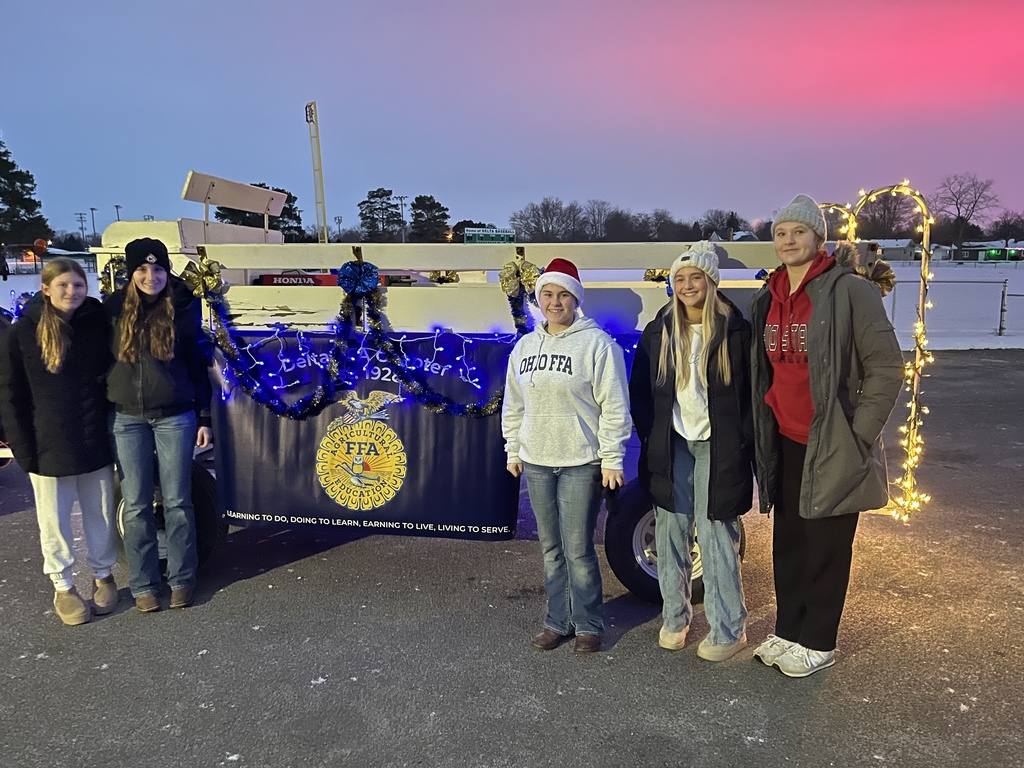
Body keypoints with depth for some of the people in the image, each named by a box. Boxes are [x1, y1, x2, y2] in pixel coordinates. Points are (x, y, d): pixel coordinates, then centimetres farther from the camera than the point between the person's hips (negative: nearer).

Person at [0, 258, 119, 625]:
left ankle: (103, 574, 31)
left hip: (96, 442, 2)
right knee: (55, 521, 9)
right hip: (49, 447, -1)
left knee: (100, 515, 13)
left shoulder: (99, 324, 0)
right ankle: (62, 586, 25)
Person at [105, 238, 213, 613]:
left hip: (175, 416, -1)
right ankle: (143, 583, 20)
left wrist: (204, 417, 1)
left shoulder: (182, 307, -1)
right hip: (127, 419, 1)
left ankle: (182, 579, 19)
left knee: (177, 502, 5)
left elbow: (197, 364, 3)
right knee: (136, 505, 7)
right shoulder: (114, 308, 1)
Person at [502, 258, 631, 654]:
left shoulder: (597, 344, -8)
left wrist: (611, 459, -11)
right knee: (551, 548, 13)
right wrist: (513, 451, 16)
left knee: (578, 550, -1)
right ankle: (558, 621, 26)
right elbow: (513, 406, 17)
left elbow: (614, 407, -9)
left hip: (581, 463, -5)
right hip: (536, 462, 6)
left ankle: (588, 625, 17)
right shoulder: (524, 347, 10)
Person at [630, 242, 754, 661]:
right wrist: (650, 436, 3)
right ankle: (674, 618, 26)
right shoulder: (658, 332, 6)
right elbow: (639, 390, 10)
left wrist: (743, 445, -8)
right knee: (670, 534, 10)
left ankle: (728, 630, 14)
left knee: (716, 538, -1)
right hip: (671, 448, 4)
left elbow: (750, 393, -2)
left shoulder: (735, 331, -4)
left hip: (717, 449, -3)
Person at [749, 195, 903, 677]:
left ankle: (817, 643, 22)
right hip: (785, 443, 6)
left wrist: (858, 436, -14)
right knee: (788, 543, 15)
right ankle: (788, 632, 31)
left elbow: (886, 367, -11)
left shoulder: (850, 292, -10)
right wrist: (761, 434, 12)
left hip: (832, 446, -6)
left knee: (826, 547, 6)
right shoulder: (766, 302, 9)